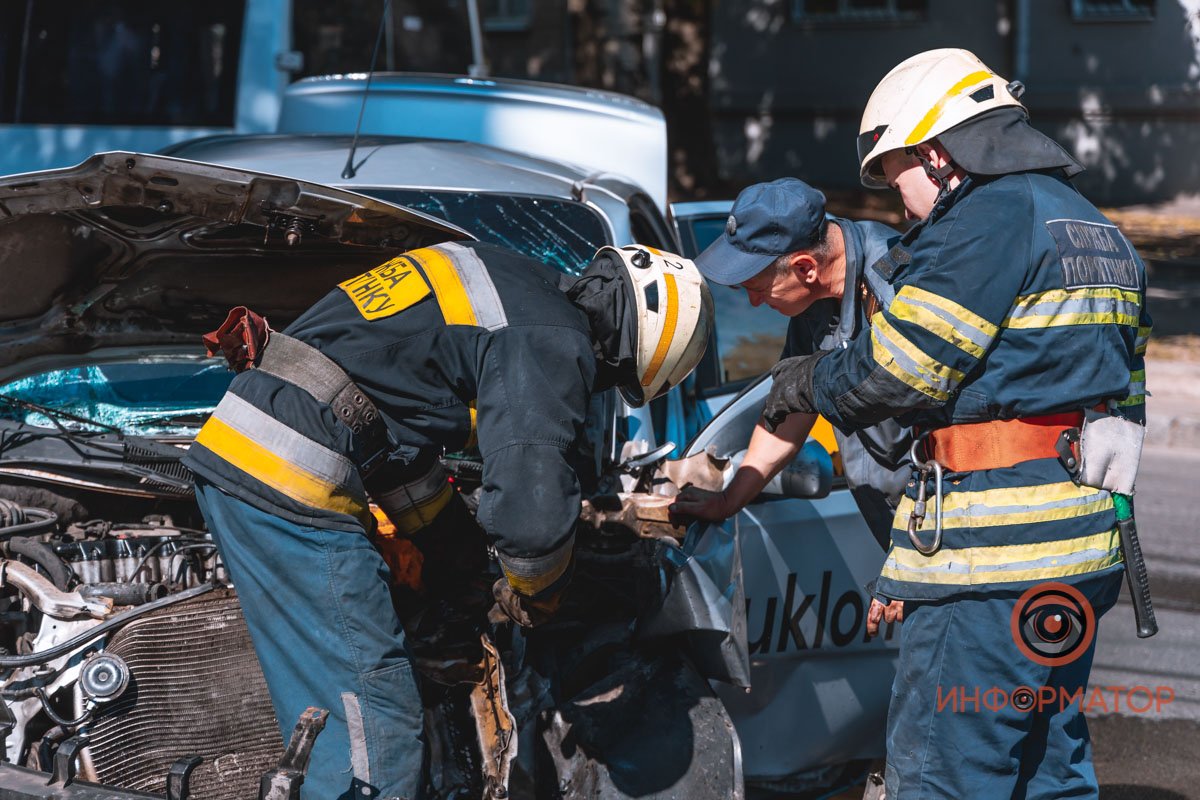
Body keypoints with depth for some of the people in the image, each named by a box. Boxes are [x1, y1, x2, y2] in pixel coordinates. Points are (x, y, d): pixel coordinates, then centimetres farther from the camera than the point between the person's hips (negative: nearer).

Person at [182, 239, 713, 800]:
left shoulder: (497, 275, 21)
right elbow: (531, 515, -19)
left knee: (330, 727, 16)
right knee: (376, 734, -7)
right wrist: (535, 598, 4)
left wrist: (450, 554, 34)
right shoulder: (552, 342, -9)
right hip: (290, 488, -10)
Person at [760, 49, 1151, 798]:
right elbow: (1123, 400, 24)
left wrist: (805, 382, 5)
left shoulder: (992, 215, -10)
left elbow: (900, 367, -15)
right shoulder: (1095, 230, 21)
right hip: (1083, 544, 10)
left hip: (992, 554, -10)